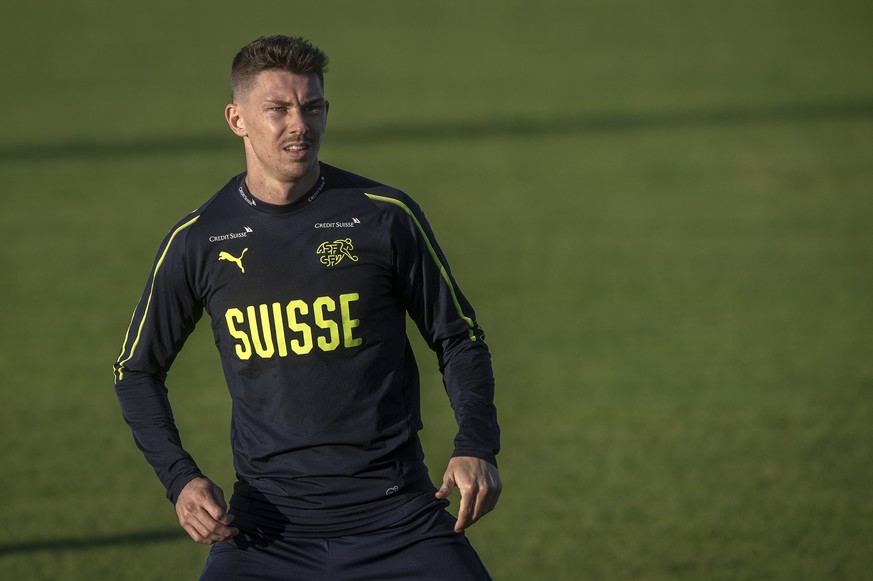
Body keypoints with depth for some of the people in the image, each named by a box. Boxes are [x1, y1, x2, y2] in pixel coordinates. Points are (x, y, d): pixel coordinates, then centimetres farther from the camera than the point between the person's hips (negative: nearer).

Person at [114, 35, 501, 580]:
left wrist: (478, 447, -7)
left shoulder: (386, 217, -1)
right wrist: (181, 478, -1)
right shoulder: (197, 241, 1)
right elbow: (137, 371, 13)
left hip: (394, 514, 0)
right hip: (268, 525, 0)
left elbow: (459, 339, 9)